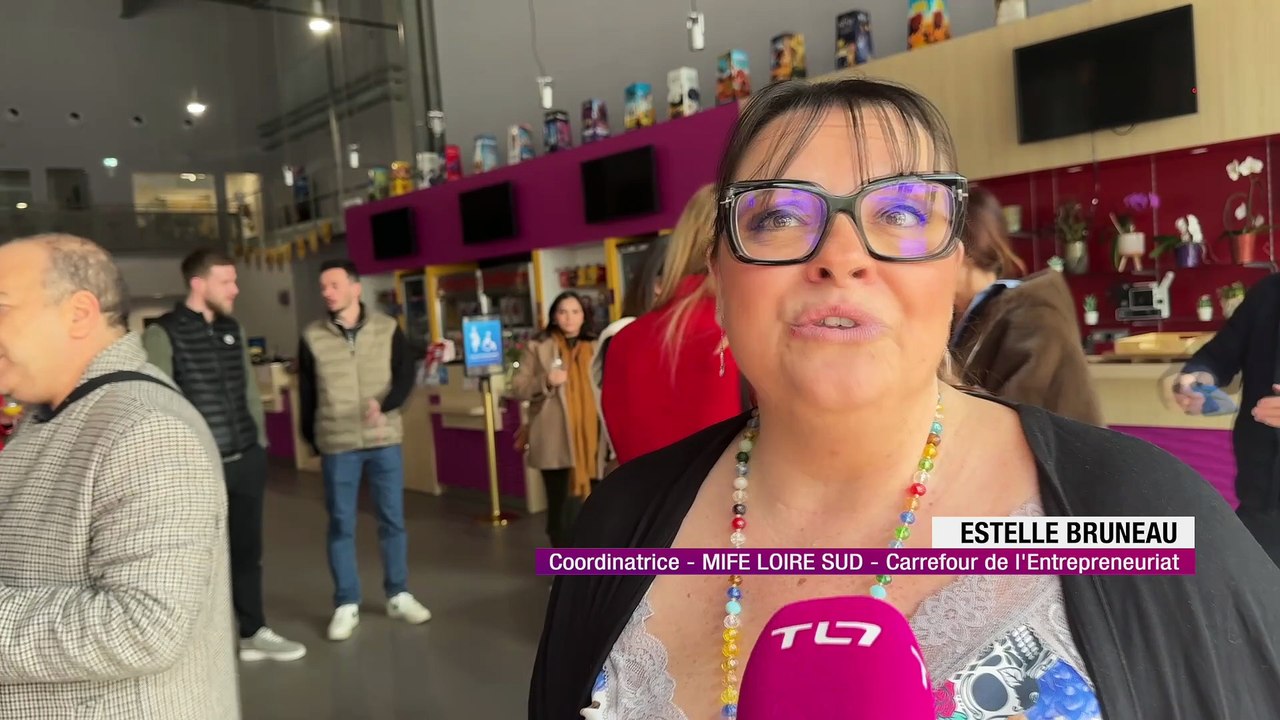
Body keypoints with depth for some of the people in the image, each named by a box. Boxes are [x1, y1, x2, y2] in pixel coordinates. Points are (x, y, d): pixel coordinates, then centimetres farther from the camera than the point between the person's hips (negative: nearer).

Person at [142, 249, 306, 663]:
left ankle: (253, 633, 28)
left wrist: (260, 441, 13)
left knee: (247, 549, 15)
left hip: (247, 459, 6)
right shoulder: (162, 334, -11)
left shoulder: (232, 329, 10)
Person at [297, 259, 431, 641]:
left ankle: (399, 596, 23)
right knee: (341, 524, 6)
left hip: (384, 440, 1)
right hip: (337, 445, 0)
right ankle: (347, 605, 17)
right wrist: (311, 440, 9)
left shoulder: (387, 328, -1)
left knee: (393, 519, 8)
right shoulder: (312, 337, -1)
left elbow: (406, 374, -3)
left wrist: (385, 403, -22)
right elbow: (306, 393, 6)